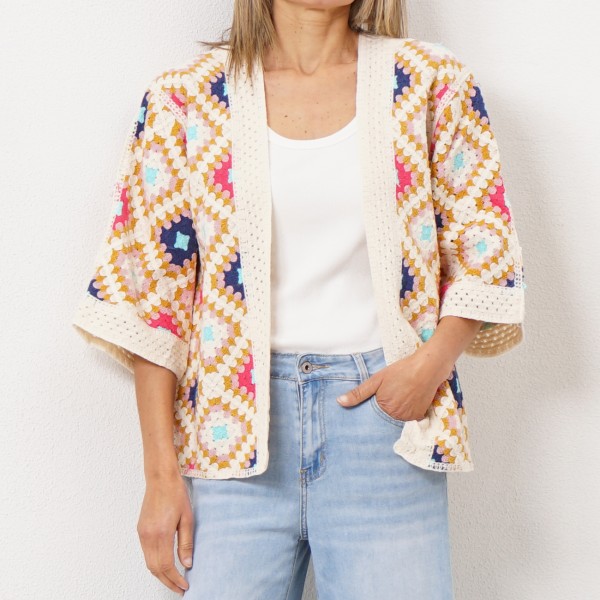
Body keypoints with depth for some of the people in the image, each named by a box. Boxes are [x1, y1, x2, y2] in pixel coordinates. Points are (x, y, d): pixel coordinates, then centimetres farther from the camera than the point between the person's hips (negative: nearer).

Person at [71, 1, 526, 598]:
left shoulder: (430, 82, 4)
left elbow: (484, 248, 8)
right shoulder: (184, 97, 2)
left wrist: (433, 362, -10)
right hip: (236, 415, 0)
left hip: (384, 409, 1)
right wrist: (160, 474, -2)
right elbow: (150, 291, 1)